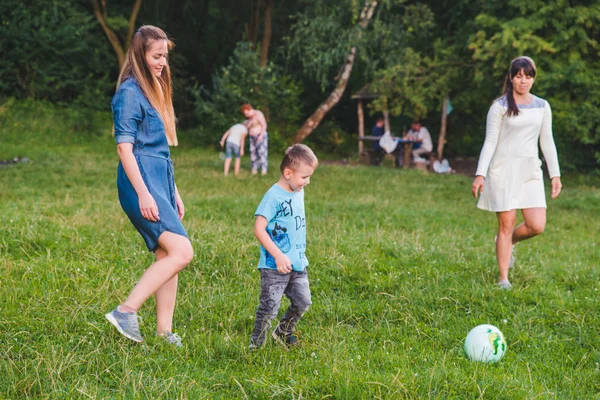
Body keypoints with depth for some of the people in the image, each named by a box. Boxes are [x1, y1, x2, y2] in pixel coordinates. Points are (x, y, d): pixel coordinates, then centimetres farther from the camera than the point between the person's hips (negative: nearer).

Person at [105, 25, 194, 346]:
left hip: (160, 180, 9)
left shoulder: (155, 90, 20)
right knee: (181, 251, -18)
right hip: (141, 182, -9)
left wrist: (173, 192, 23)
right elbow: (124, 147, -15)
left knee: (167, 257, 7)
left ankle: (164, 332, 10)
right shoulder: (130, 92, -9)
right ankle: (126, 311, -15)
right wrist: (143, 194, -21)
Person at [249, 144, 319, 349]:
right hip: (275, 267, -8)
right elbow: (259, 229, -22)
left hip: (298, 264, 8)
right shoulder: (274, 196, -17)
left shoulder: (298, 193, 8)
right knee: (269, 307, -3)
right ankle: (256, 345, 12)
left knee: (302, 302, 13)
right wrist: (278, 255, -24)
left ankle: (283, 332, 35)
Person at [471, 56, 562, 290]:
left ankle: (508, 242, 26)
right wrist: (480, 175, -10)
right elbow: (490, 142, -2)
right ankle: (503, 279, 8)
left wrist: (555, 174, 9)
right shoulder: (500, 107, -1)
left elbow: (547, 142, 15)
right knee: (506, 225, -4)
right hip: (503, 169, -4)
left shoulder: (542, 107, 10)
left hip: (530, 171, 4)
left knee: (537, 226, -7)